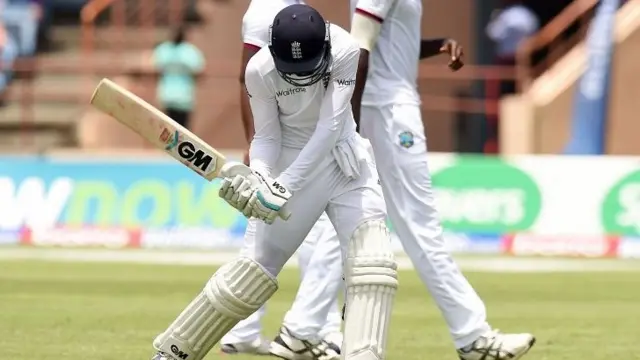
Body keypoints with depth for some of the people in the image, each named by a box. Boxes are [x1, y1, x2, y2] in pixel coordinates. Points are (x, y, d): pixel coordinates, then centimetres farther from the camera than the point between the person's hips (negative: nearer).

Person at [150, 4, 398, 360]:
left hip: (345, 160, 1)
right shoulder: (260, 70, -21)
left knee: (372, 259, -19)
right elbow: (267, 137, -10)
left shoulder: (344, 51, -25)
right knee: (263, 262, -1)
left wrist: (283, 187, -34)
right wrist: (259, 177, -32)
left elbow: (329, 129, -27)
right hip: (292, 164, -1)